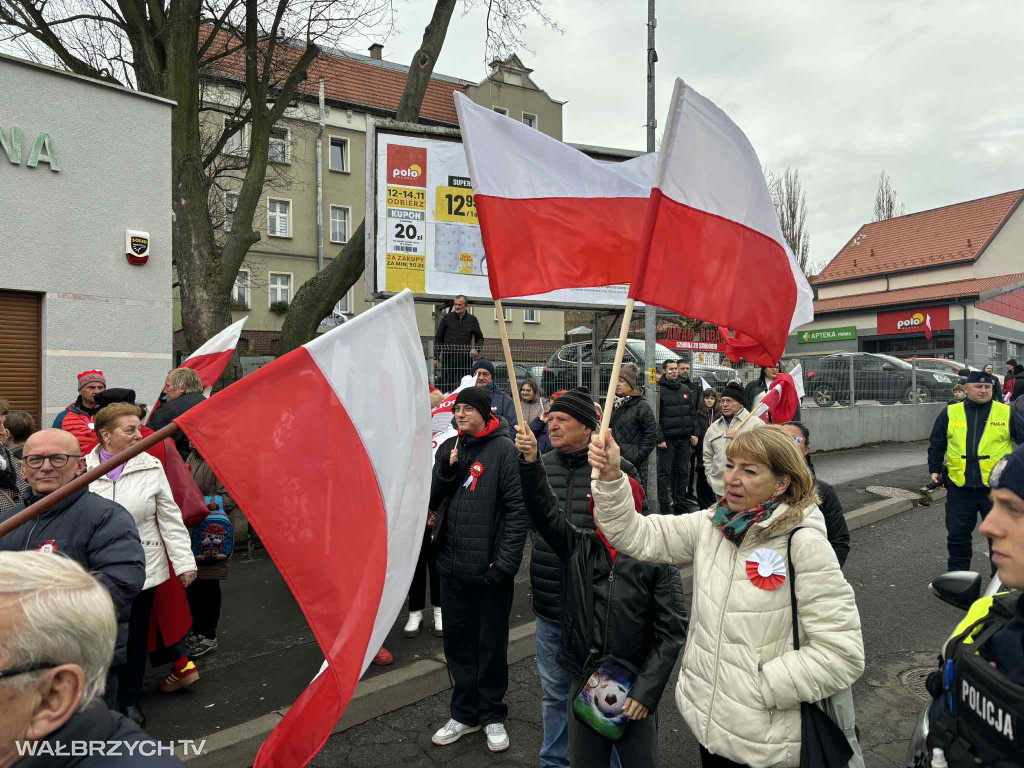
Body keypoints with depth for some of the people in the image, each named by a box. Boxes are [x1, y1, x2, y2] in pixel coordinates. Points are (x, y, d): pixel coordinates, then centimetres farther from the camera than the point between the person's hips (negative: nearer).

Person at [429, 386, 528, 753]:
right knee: (457, 641, 17)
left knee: (491, 644, 11)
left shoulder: (503, 449, -10)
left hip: (490, 568, -5)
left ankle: (492, 715, 31)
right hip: (451, 566, 5)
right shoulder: (449, 448, 7)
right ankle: (464, 712, 35)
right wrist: (446, 470, -11)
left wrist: (505, 563, -17)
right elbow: (431, 501, 6)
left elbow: (517, 509, -13)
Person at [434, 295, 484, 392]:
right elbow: (438, 338, 9)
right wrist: (436, 358, 4)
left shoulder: (472, 320, 7)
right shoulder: (447, 318, 5)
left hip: (466, 359, 1)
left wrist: (475, 348, -4)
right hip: (448, 358, -1)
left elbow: (480, 338, 18)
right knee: (447, 386, -1)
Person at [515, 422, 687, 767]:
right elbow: (545, 510, -16)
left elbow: (671, 630, -9)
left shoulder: (656, 559, -9)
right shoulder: (578, 547, -2)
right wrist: (531, 463, -31)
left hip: (634, 693, -2)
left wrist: (646, 690, -12)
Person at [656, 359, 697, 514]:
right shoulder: (658, 389, -4)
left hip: (684, 438, 5)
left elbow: (693, 412, 16)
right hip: (667, 438, -5)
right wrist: (659, 438, -14)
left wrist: (694, 433, 8)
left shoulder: (686, 389, 14)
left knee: (682, 471, 10)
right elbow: (655, 417, -9)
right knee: (664, 472, -2)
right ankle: (665, 506, 4)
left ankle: (680, 504, 19)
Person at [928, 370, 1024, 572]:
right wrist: (935, 469, 7)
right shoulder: (949, 413, 3)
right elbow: (936, 445, 12)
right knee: (957, 536, 10)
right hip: (959, 488, 1)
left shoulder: (1006, 413, 1)